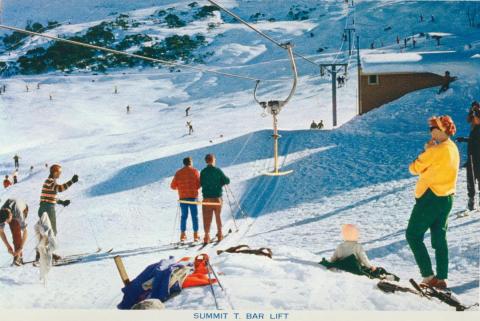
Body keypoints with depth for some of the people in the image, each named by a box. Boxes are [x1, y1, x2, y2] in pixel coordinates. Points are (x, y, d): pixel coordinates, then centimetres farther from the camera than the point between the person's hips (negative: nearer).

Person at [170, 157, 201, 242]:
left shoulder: (178, 173, 4)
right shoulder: (195, 171, -2)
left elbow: (173, 186, 5)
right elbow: (199, 184, -7)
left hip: (182, 197, 2)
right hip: (193, 197, -2)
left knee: (184, 216, 11)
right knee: (195, 216, 4)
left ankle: (183, 235, 8)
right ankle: (196, 235, 3)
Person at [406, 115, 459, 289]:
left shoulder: (437, 150, -19)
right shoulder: (454, 149, 10)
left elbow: (414, 168, -13)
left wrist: (426, 151, -1)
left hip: (431, 198, -9)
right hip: (447, 198, 9)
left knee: (413, 235, 0)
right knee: (440, 238, 13)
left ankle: (428, 276, -6)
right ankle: (441, 278, 13)